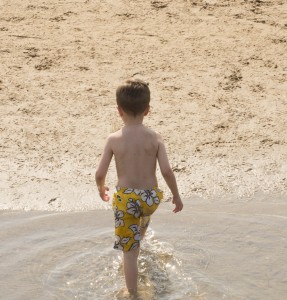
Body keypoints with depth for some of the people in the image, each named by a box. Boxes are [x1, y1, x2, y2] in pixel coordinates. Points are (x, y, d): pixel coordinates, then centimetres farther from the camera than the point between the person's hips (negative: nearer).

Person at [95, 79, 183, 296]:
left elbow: (100, 173, -10)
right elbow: (166, 171, -14)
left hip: (125, 199, -2)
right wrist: (176, 195, 2)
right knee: (144, 215, 39)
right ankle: (139, 239, 67)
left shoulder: (114, 139, -11)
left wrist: (101, 188, 13)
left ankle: (133, 294, 13)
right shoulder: (155, 137, -10)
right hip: (150, 196, 2)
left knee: (129, 250, 7)